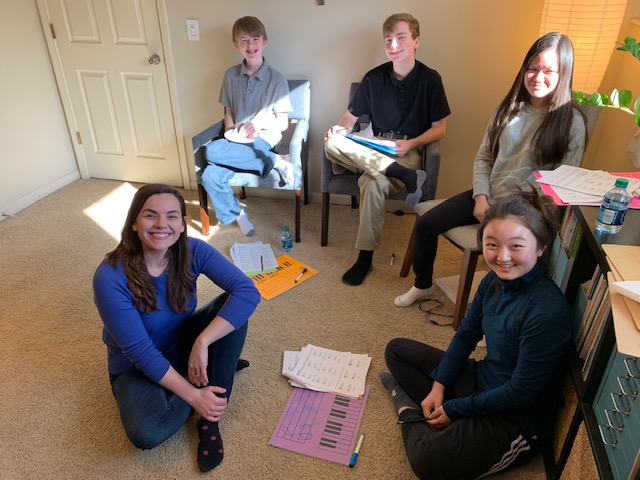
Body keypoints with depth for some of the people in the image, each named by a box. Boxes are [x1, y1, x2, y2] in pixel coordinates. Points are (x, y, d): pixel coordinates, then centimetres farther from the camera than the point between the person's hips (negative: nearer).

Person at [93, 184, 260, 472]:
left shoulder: (193, 251, -20)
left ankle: (209, 418, -16)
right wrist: (194, 396, -26)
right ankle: (216, 372, -4)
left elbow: (248, 291, -31)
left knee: (232, 307, -25)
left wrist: (201, 343, -38)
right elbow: (140, 352, -25)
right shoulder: (110, 278, -28)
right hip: (137, 366, -3)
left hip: (183, 344, 3)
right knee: (147, 433, -32)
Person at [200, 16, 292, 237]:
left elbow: (283, 124, 0)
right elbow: (228, 111, 16)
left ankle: (276, 161, -18)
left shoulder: (276, 79, -3)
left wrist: (259, 122, -17)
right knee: (210, 176, -25)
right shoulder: (230, 75, 8)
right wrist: (230, 132, -4)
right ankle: (235, 213, -2)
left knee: (212, 151, -30)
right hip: (236, 142, 4)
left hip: (262, 142, -4)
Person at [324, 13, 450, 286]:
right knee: (332, 143, -29)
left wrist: (412, 143, -17)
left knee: (372, 183, -37)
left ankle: (365, 257, -22)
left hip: (407, 151, -3)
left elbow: (439, 128, 1)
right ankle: (405, 175, -33)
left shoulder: (430, 79, -1)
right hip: (373, 149, 4)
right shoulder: (374, 77, 6)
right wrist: (340, 129, -13)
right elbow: (351, 117, 10)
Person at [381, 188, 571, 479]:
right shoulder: (494, 281, -8)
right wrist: (438, 386, -2)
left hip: (518, 419, -7)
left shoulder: (548, 312, -30)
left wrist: (454, 409, -14)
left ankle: (409, 408, -3)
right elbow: (467, 333, 5)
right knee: (396, 349, 12)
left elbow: (521, 393, -24)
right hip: (481, 379, 7)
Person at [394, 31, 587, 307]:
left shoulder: (572, 123, -7)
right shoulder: (511, 108, 6)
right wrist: (481, 198, -8)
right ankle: (422, 285, 18)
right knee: (425, 225, -7)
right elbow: (483, 157, 7)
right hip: (486, 196, 5)